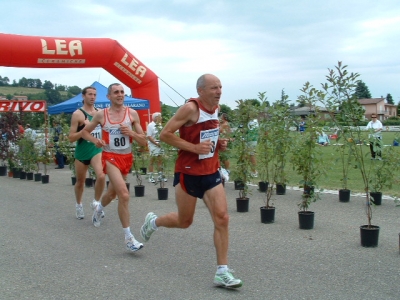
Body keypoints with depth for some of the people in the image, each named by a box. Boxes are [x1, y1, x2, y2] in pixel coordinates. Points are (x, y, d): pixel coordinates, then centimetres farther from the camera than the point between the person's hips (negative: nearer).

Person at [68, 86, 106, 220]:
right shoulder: (77, 114, -10)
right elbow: (71, 138, -13)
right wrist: (85, 129, -25)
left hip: (97, 150, 2)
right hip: (82, 152, -2)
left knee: (101, 176, -21)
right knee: (80, 181, 14)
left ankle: (96, 202, 2)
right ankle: (78, 205, 39)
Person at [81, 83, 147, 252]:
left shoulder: (132, 114, -2)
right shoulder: (101, 115, -3)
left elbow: (143, 142, -1)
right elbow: (85, 132, 12)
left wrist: (131, 133, -19)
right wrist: (95, 140, -8)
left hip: (127, 157, 4)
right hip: (110, 157, -4)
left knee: (112, 193, 24)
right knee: (124, 195, -21)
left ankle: (99, 209, 59)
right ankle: (128, 238, -14)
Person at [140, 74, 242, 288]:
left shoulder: (216, 108, 6)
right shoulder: (190, 108, -17)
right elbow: (165, 134, -17)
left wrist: (218, 144, 3)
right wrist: (194, 147, -24)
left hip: (211, 172, 6)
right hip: (188, 173, -6)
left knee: (222, 218, -6)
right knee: (184, 222, 9)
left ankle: (222, 272, 0)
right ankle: (153, 221, 41)